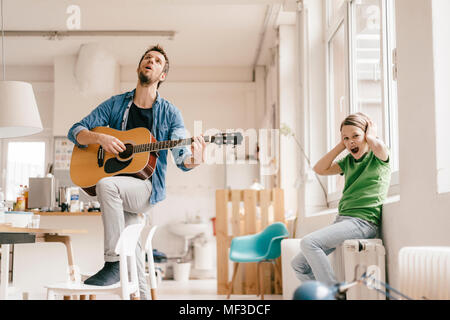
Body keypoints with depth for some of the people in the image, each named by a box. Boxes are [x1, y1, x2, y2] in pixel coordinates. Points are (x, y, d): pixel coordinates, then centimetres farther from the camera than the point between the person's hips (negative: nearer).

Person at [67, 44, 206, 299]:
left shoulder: (170, 113, 3)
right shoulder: (115, 104, 9)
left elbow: (181, 157, -4)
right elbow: (75, 131, 7)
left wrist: (194, 160, -28)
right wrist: (100, 138, -14)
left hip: (148, 189, -3)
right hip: (120, 192, 3)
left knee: (107, 184, -31)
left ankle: (114, 264, -24)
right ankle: (142, 293, 13)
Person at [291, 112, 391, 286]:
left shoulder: (379, 157, 0)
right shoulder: (348, 161, 20)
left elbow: (377, 144, -24)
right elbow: (320, 169, 10)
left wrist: (371, 135, -1)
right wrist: (341, 145, 10)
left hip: (362, 221, -8)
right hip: (342, 220, 8)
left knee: (308, 242, -26)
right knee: (299, 265, 2)